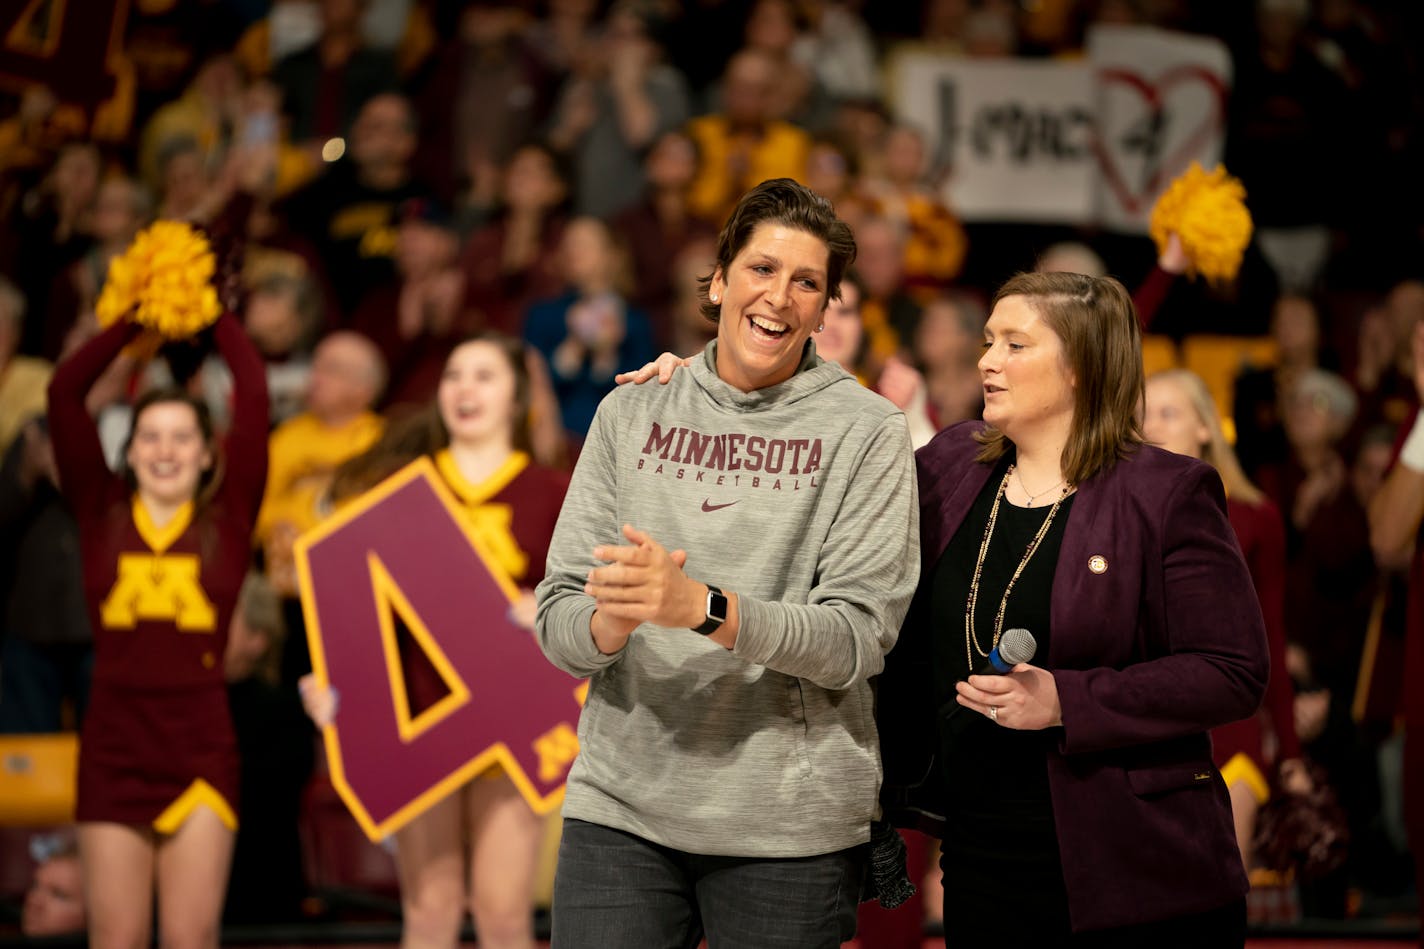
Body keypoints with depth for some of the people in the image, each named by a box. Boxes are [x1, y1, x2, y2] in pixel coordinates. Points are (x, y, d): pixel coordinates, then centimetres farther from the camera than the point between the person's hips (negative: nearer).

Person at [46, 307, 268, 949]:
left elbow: (254, 397, -2)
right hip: (113, 743, 1)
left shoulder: (228, 517, 5)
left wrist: (216, 317, 8)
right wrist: (133, 320, 8)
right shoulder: (102, 513, 7)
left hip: (200, 745, -1)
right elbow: (63, 393, 2)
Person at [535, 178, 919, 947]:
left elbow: (857, 638, -10)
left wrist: (702, 607, -24)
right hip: (621, 804, 2)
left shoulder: (865, 431, 0)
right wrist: (609, 621, -19)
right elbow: (559, 622, 4)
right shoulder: (633, 413, 8)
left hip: (789, 823, -2)